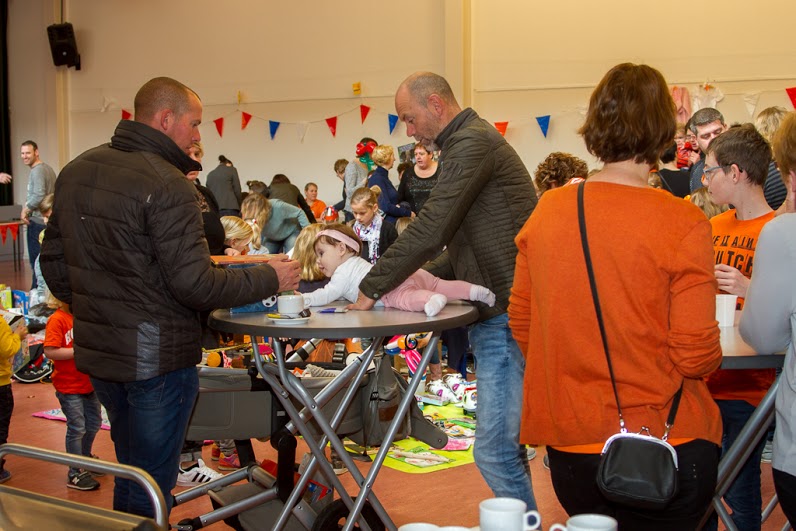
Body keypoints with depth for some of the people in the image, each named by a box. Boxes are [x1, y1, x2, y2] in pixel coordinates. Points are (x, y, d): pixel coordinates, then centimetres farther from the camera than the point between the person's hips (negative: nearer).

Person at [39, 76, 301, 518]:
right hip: (155, 356, -8)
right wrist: (270, 278, -10)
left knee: (130, 469, 24)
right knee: (149, 484, 6)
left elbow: (54, 262, 11)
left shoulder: (76, 171, 5)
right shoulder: (167, 185, -19)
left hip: (96, 349, 8)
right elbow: (195, 285, -22)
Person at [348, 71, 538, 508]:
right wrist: (425, 275, 12)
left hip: (506, 317, -11)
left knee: (495, 449, -8)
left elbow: (430, 229, -19)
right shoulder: (469, 141, 21)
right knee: (505, 442, 17)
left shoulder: (472, 142, -12)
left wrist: (371, 289, -12)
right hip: (498, 312, 11)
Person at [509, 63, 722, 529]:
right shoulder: (683, 223, -15)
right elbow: (698, 357, -14)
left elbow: (521, 322, 5)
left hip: (567, 447, 4)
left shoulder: (548, 210, -3)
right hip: (666, 446, -4)